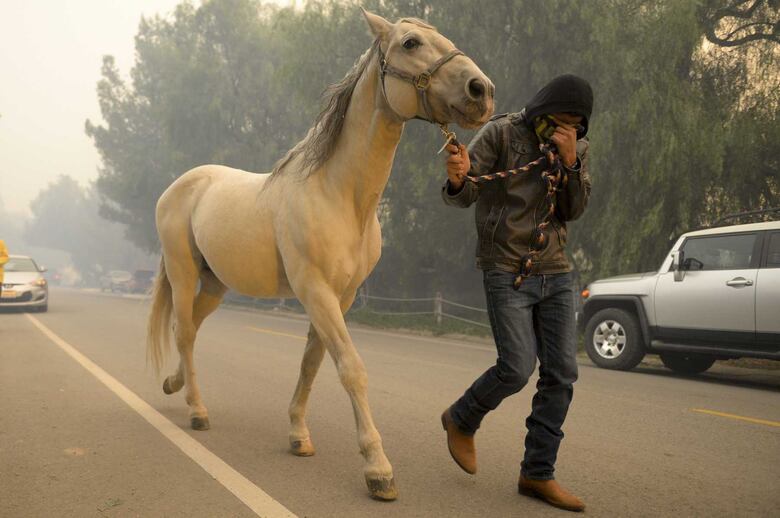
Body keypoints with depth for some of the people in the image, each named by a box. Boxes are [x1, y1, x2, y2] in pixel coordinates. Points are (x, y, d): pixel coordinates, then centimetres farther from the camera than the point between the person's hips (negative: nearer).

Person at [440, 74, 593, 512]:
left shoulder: (579, 147, 8)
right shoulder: (501, 133, -7)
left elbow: (575, 210, 0)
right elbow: (464, 196, -13)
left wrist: (569, 160, -15)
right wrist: (458, 179, -38)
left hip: (555, 274, 6)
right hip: (506, 273, -5)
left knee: (562, 373, 1)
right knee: (517, 369, -11)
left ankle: (539, 474, 13)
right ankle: (462, 420, 20)